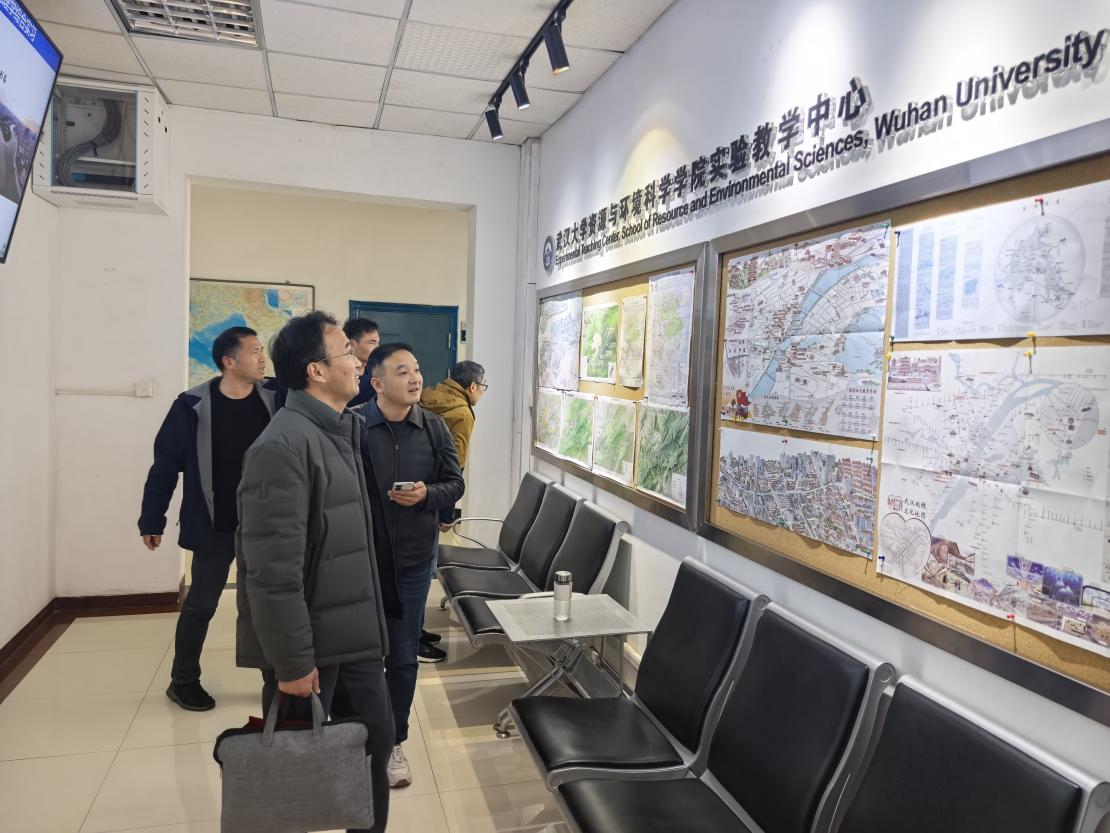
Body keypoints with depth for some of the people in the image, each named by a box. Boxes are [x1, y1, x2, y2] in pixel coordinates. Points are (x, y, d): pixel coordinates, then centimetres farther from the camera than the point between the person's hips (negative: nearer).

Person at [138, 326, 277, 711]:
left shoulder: (276, 398, -4)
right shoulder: (194, 406, -12)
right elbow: (165, 465, -6)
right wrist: (152, 520, -3)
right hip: (215, 528, -3)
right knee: (201, 604, 11)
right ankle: (183, 680, 31)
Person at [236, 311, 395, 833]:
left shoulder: (341, 431, 9)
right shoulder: (284, 444, -22)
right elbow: (273, 569, -23)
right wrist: (292, 662, -20)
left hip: (353, 635, 8)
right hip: (308, 644, -8)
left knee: (375, 742, 17)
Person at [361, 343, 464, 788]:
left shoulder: (435, 427, -1)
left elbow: (455, 484, 4)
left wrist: (427, 494, -17)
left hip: (413, 559, 2)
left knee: (403, 655, 13)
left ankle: (394, 742, 31)